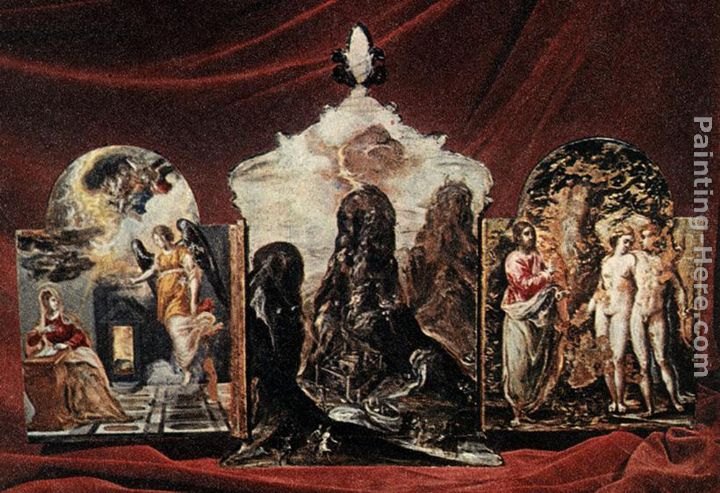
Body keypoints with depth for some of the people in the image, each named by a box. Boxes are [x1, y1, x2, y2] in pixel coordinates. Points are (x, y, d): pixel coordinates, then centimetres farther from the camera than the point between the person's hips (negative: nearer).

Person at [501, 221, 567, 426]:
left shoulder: (536, 257, 12)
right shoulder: (513, 260, -7)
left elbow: (545, 283, 13)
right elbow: (524, 283, -18)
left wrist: (555, 291, -7)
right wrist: (545, 275, -9)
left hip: (536, 315, 7)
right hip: (519, 315, -6)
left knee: (536, 361, 7)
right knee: (519, 361, -7)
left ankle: (526, 407, 16)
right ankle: (516, 411, -3)